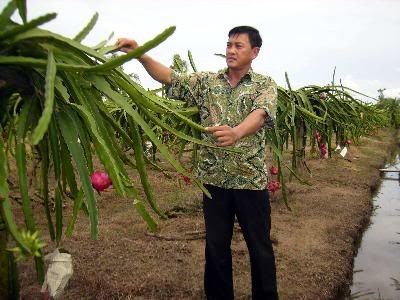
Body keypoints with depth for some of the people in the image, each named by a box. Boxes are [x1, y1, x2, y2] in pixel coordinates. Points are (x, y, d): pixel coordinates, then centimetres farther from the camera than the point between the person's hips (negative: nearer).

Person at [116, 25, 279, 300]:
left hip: (251, 180, -2)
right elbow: (169, 77, -2)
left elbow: (260, 114, -22)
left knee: (260, 247, 11)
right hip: (214, 178, 3)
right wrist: (139, 54, -19)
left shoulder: (265, 84, -2)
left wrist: (236, 132, -44)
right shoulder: (207, 81, 7)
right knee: (216, 246, 14)